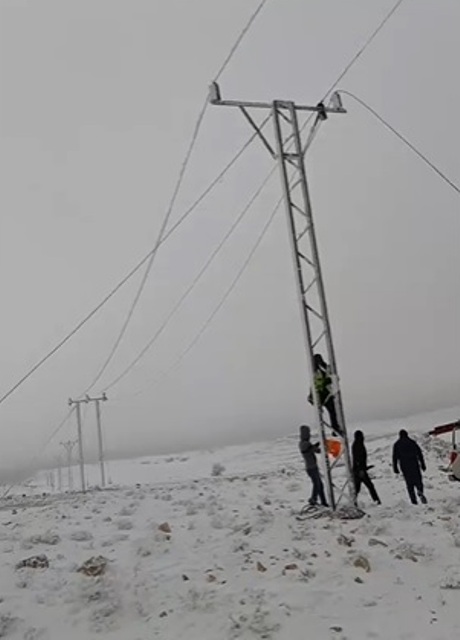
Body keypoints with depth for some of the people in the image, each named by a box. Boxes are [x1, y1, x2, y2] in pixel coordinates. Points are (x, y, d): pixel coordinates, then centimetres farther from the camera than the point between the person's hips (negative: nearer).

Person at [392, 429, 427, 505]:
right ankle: (420, 492, -24)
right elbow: (419, 454, 3)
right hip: (414, 464, 0)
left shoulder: (397, 444, 5)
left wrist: (395, 468, 5)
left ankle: (413, 499, 2)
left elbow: (395, 457, 2)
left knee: (409, 483, 9)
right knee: (418, 480, 5)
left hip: (404, 466, 0)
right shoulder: (412, 442, 6)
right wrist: (423, 465, 6)